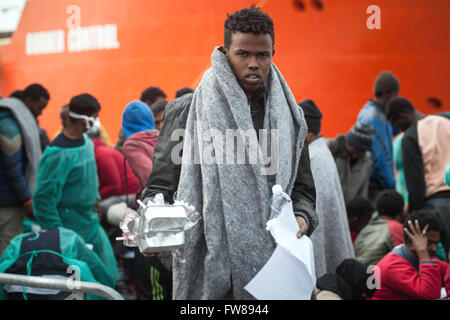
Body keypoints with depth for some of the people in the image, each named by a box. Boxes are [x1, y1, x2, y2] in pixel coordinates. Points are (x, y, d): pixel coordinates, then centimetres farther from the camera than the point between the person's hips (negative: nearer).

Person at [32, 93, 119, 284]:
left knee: (107, 276, 13)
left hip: (92, 224, 9)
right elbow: (44, 197, -22)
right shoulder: (58, 154, -22)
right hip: (70, 230, -9)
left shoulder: (86, 142, 6)